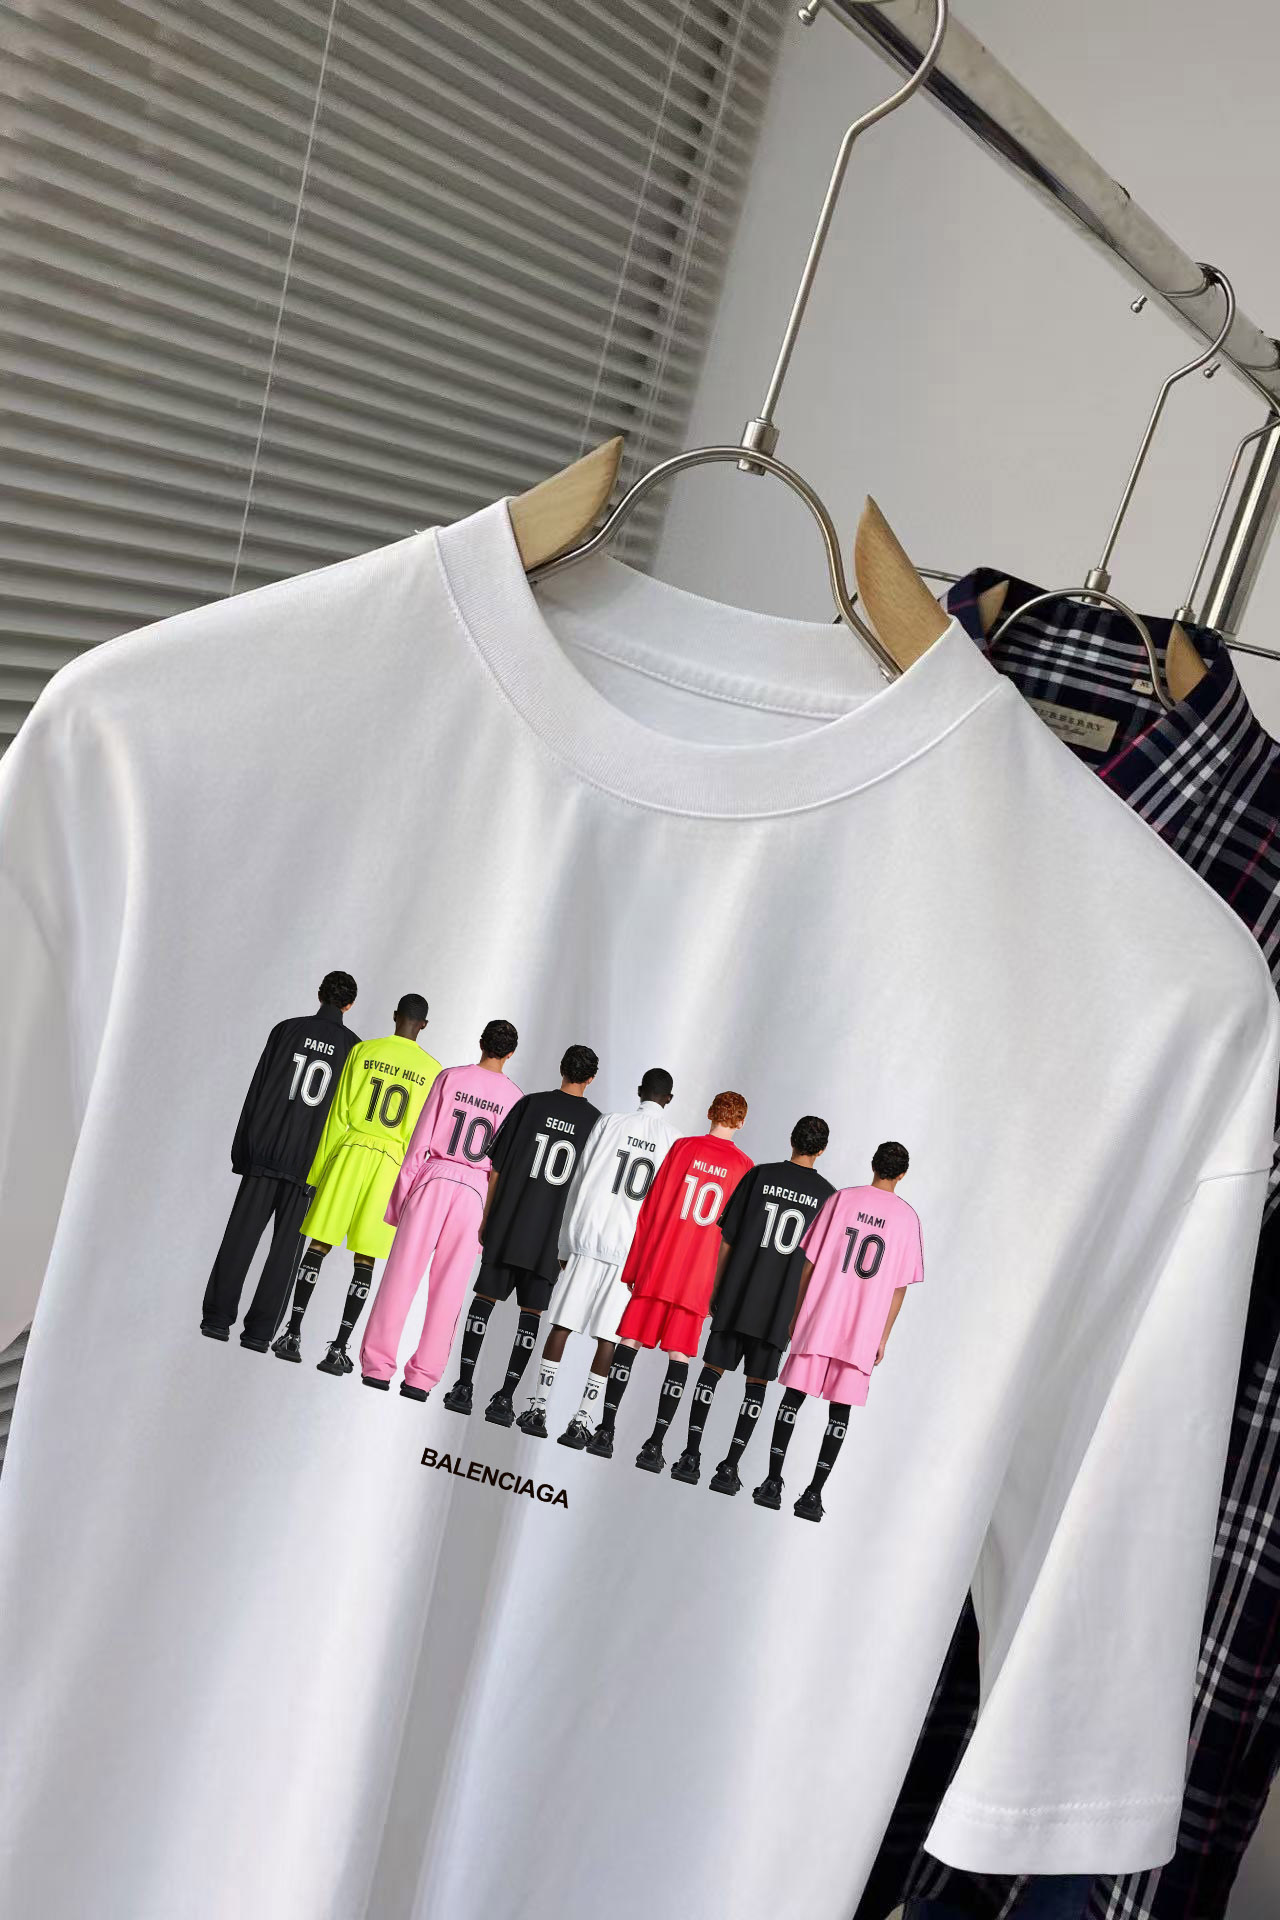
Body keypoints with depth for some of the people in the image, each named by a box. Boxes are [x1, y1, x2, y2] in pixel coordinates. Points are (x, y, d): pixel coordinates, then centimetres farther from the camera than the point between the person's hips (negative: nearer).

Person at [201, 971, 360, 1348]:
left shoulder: (288, 1030, 3)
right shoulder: (355, 1048, 3)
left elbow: (257, 1091, 1)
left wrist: (242, 1148, 6)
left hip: (265, 1152, 0)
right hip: (311, 1163, 0)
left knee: (240, 1236, 7)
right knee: (285, 1246, 5)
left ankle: (217, 1317, 7)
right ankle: (259, 1330, 4)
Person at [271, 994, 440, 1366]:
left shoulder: (364, 1051, 2)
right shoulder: (431, 1069, 3)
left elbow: (339, 1114, 1)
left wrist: (319, 1168, 6)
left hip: (351, 1152, 0)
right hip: (391, 1164, 0)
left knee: (318, 1246, 7)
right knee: (364, 1260, 3)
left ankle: (293, 1335, 7)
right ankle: (339, 1349, 4)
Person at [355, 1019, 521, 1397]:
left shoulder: (451, 1077, 2)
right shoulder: (514, 1097, 2)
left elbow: (421, 1140, 0)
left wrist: (401, 1191, 5)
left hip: (435, 1178, 0)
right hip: (477, 1191, 0)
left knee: (403, 1271, 5)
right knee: (448, 1286, 5)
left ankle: (377, 1364, 6)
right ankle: (422, 1376, 6)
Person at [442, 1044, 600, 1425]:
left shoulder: (530, 1104, 1)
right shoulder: (596, 1121, 1)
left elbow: (497, 1167, 2)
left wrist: (486, 1218, 9)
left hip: (506, 1225, 0)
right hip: (551, 1237, 0)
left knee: (484, 1298, 8)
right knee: (531, 1312, 6)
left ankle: (463, 1387, 7)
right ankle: (505, 1398, 5)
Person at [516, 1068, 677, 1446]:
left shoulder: (610, 1123, 3)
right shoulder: (674, 1141, 3)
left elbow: (578, 1183, 4)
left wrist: (566, 1242, 10)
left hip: (588, 1239, 0)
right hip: (634, 1250, 0)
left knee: (562, 1325, 6)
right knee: (607, 1338, 3)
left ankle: (538, 1408, 8)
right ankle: (583, 1421, 3)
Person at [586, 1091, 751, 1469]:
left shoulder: (683, 1147, 2)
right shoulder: (744, 1166, 2)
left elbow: (651, 1207, 1)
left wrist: (632, 1265, 6)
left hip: (656, 1267, 0)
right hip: (699, 1278, 0)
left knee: (628, 1342, 6)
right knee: (680, 1356, 5)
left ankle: (606, 1431, 3)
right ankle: (655, 1445, 3)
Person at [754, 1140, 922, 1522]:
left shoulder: (842, 1199, 1)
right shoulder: (907, 1218, 3)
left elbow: (810, 1262, 1)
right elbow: (900, 1286, 3)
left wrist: (796, 1314, 9)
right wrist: (883, 1338, 10)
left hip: (818, 1320, 0)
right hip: (863, 1333, 0)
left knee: (794, 1398, 6)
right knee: (840, 1409, 7)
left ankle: (772, 1483, 5)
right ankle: (813, 1495, 5)